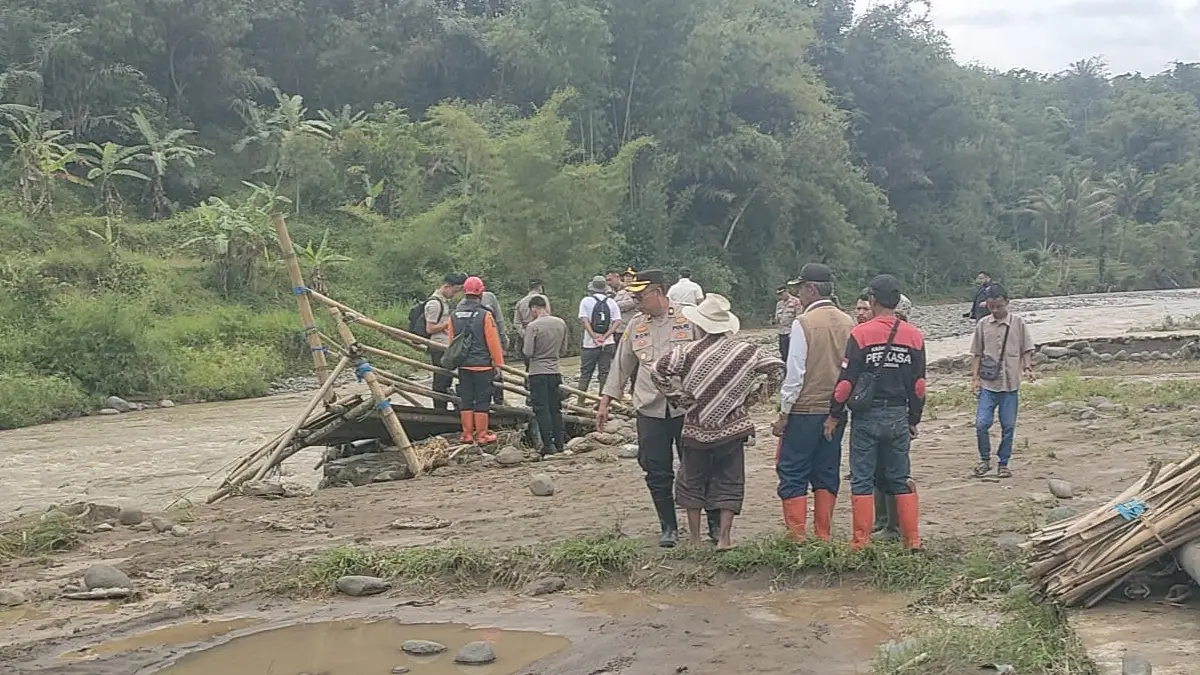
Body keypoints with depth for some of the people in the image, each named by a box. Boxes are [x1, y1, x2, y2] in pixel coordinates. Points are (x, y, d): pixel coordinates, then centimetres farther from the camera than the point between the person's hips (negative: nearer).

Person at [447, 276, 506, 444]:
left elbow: (452, 341, 10)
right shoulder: (484, 315, -13)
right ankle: (482, 435, 6)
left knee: (466, 400, 11)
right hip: (482, 364, -5)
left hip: (463, 365, 5)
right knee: (482, 401, 3)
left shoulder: (454, 315, 3)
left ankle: (467, 435, 14)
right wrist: (498, 363, -1)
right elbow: (493, 342, -10)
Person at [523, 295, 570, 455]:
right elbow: (563, 348, 9)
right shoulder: (561, 323, 0)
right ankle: (560, 442, 17)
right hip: (555, 371, 5)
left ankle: (548, 444, -1)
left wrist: (524, 347, 4)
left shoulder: (533, 326, -16)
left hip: (538, 373, -5)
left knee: (542, 409, 0)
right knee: (555, 408, 14)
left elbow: (528, 352, -16)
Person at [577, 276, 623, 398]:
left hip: (590, 343, -2)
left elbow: (584, 320, -11)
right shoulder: (611, 302, 6)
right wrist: (605, 336, -10)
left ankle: (580, 402, 8)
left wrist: (594, 336, -16)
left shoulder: (586, 300, -1)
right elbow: (617, 321, -2)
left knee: (585, 374, 7)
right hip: (608, 343, 2)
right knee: (604, 373, 6)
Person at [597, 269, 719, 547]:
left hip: (686, 407, -3)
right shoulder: (635, 325, 9)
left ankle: (716, 525, 18)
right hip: (650, 410, 4)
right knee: (657, 473, 5)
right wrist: (605, 402, 14)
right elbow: (621, 365, 16)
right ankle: (668, 527, 19)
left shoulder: (688, 319, -4)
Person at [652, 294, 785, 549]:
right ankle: (723, 538, 5)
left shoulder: (687, 352, -10)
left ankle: (695, 540, 17)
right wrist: (751, 396, 2)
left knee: (692, 482, 13)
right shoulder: (745, 351, -4)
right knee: (729, 483, 11)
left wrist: (680, 398, -4)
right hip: (733, 428, 1)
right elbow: (776, 369, -3)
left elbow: (658, 372, -15)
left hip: (696, 428, -1)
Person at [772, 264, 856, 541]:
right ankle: (823, 537, 16)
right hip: (836, 411, 6)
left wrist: (783, 413, -6)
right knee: (827, 473, 13)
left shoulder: (803, 323, -13)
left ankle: (797, 537, -1)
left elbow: (795, 373, -13)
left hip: (805, 410, -6)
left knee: (792, 474, 2)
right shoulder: (848, 323, 4)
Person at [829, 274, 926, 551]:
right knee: (901, 479, 12)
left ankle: (861, 542, 3)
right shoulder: (914, 336, 3)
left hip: (866, 416, -4)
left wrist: (835, 415, 0)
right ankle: (912, 539, 13)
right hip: (899, 416, 4)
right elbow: (919, 384, 7)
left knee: (862, 480, 3)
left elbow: (846, 380, -9)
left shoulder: (860, 333, -10)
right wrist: (914, 419, 16)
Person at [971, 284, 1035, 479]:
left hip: (1010, 384, 0)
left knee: (1008, 426, 5)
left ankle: (1003, 463, 18)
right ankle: (985, 459, 13)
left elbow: (1026, 349, 6)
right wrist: (975, 377, 3)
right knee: (982, 423, -7)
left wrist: (1027, 367, -12)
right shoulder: (983, 324, 5)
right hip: (987, 384, 1)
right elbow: (977, 354, 9)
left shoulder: (1018, 323, 1)